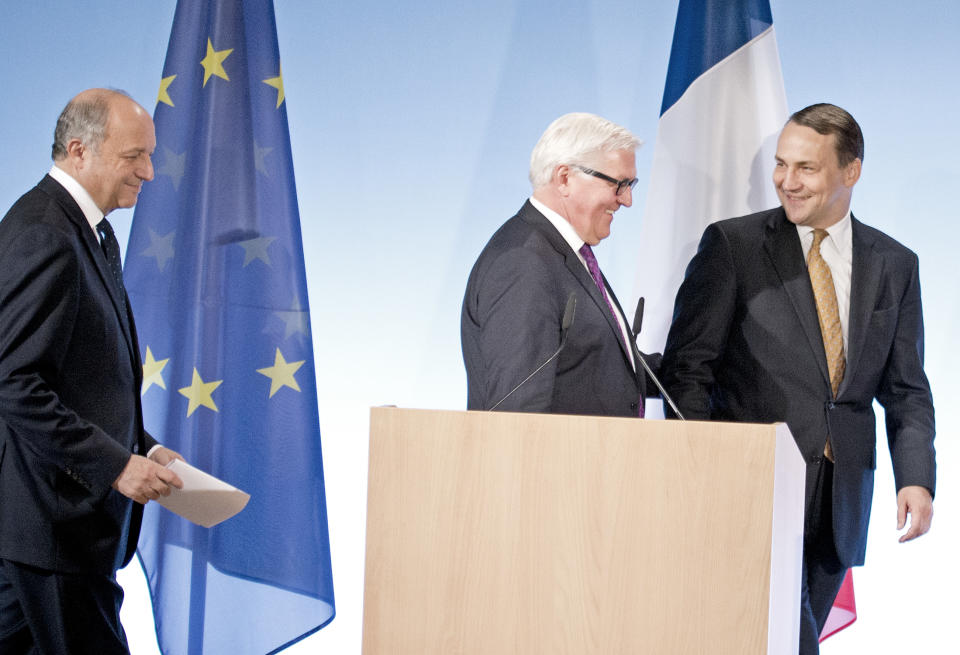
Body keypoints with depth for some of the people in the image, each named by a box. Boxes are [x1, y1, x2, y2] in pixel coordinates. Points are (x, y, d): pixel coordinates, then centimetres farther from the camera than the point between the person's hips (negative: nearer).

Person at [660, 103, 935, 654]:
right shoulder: (733, 245, -1)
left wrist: (917, 479, -5)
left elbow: (906, 390, 11)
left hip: (839, 504, 4)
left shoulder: (894, 266, 10)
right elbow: (687, 367, -3)